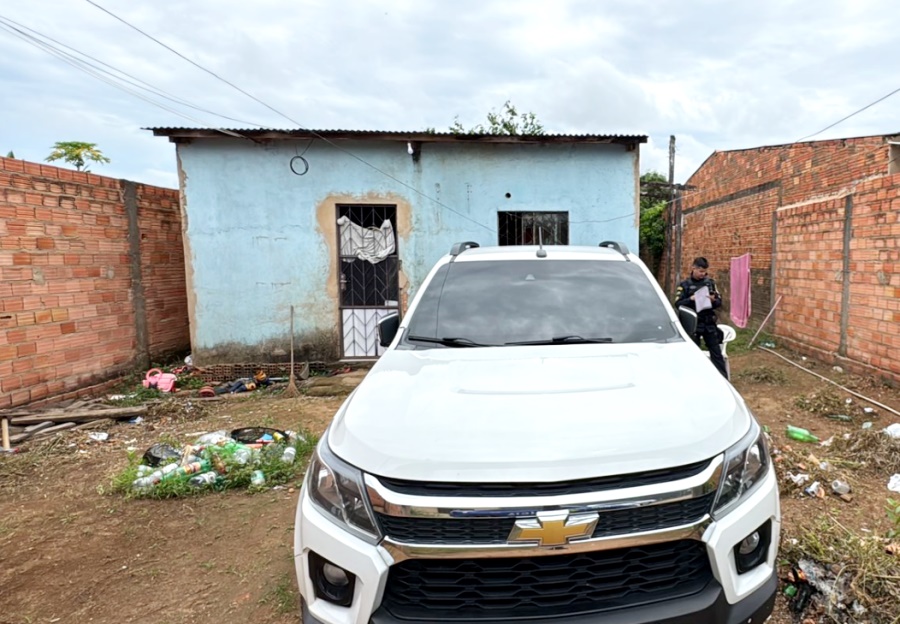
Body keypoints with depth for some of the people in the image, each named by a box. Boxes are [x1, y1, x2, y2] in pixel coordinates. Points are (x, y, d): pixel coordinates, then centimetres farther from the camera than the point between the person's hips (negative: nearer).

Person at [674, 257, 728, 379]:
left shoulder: (710, 282, 6)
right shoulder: (685, 285, -2)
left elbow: (719, 302, 7)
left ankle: (723, 378, 15)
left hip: (709, 323, 2)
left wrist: (713, 300, -15)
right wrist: (691, 299, -23)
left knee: (716, 352, 7)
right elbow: (678, 304, -8)